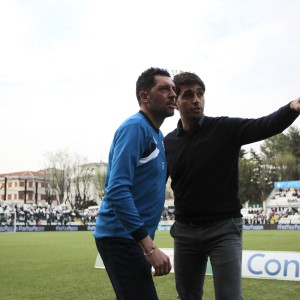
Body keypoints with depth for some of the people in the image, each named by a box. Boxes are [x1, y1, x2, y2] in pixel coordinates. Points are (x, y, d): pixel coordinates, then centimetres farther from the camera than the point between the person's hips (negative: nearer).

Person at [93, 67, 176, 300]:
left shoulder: (158, 135, 15)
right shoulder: (135, 127, -13)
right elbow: (117, 191, -23)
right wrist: (150, 247, -25)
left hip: (135, 238, 10)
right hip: (122, 237, -9)